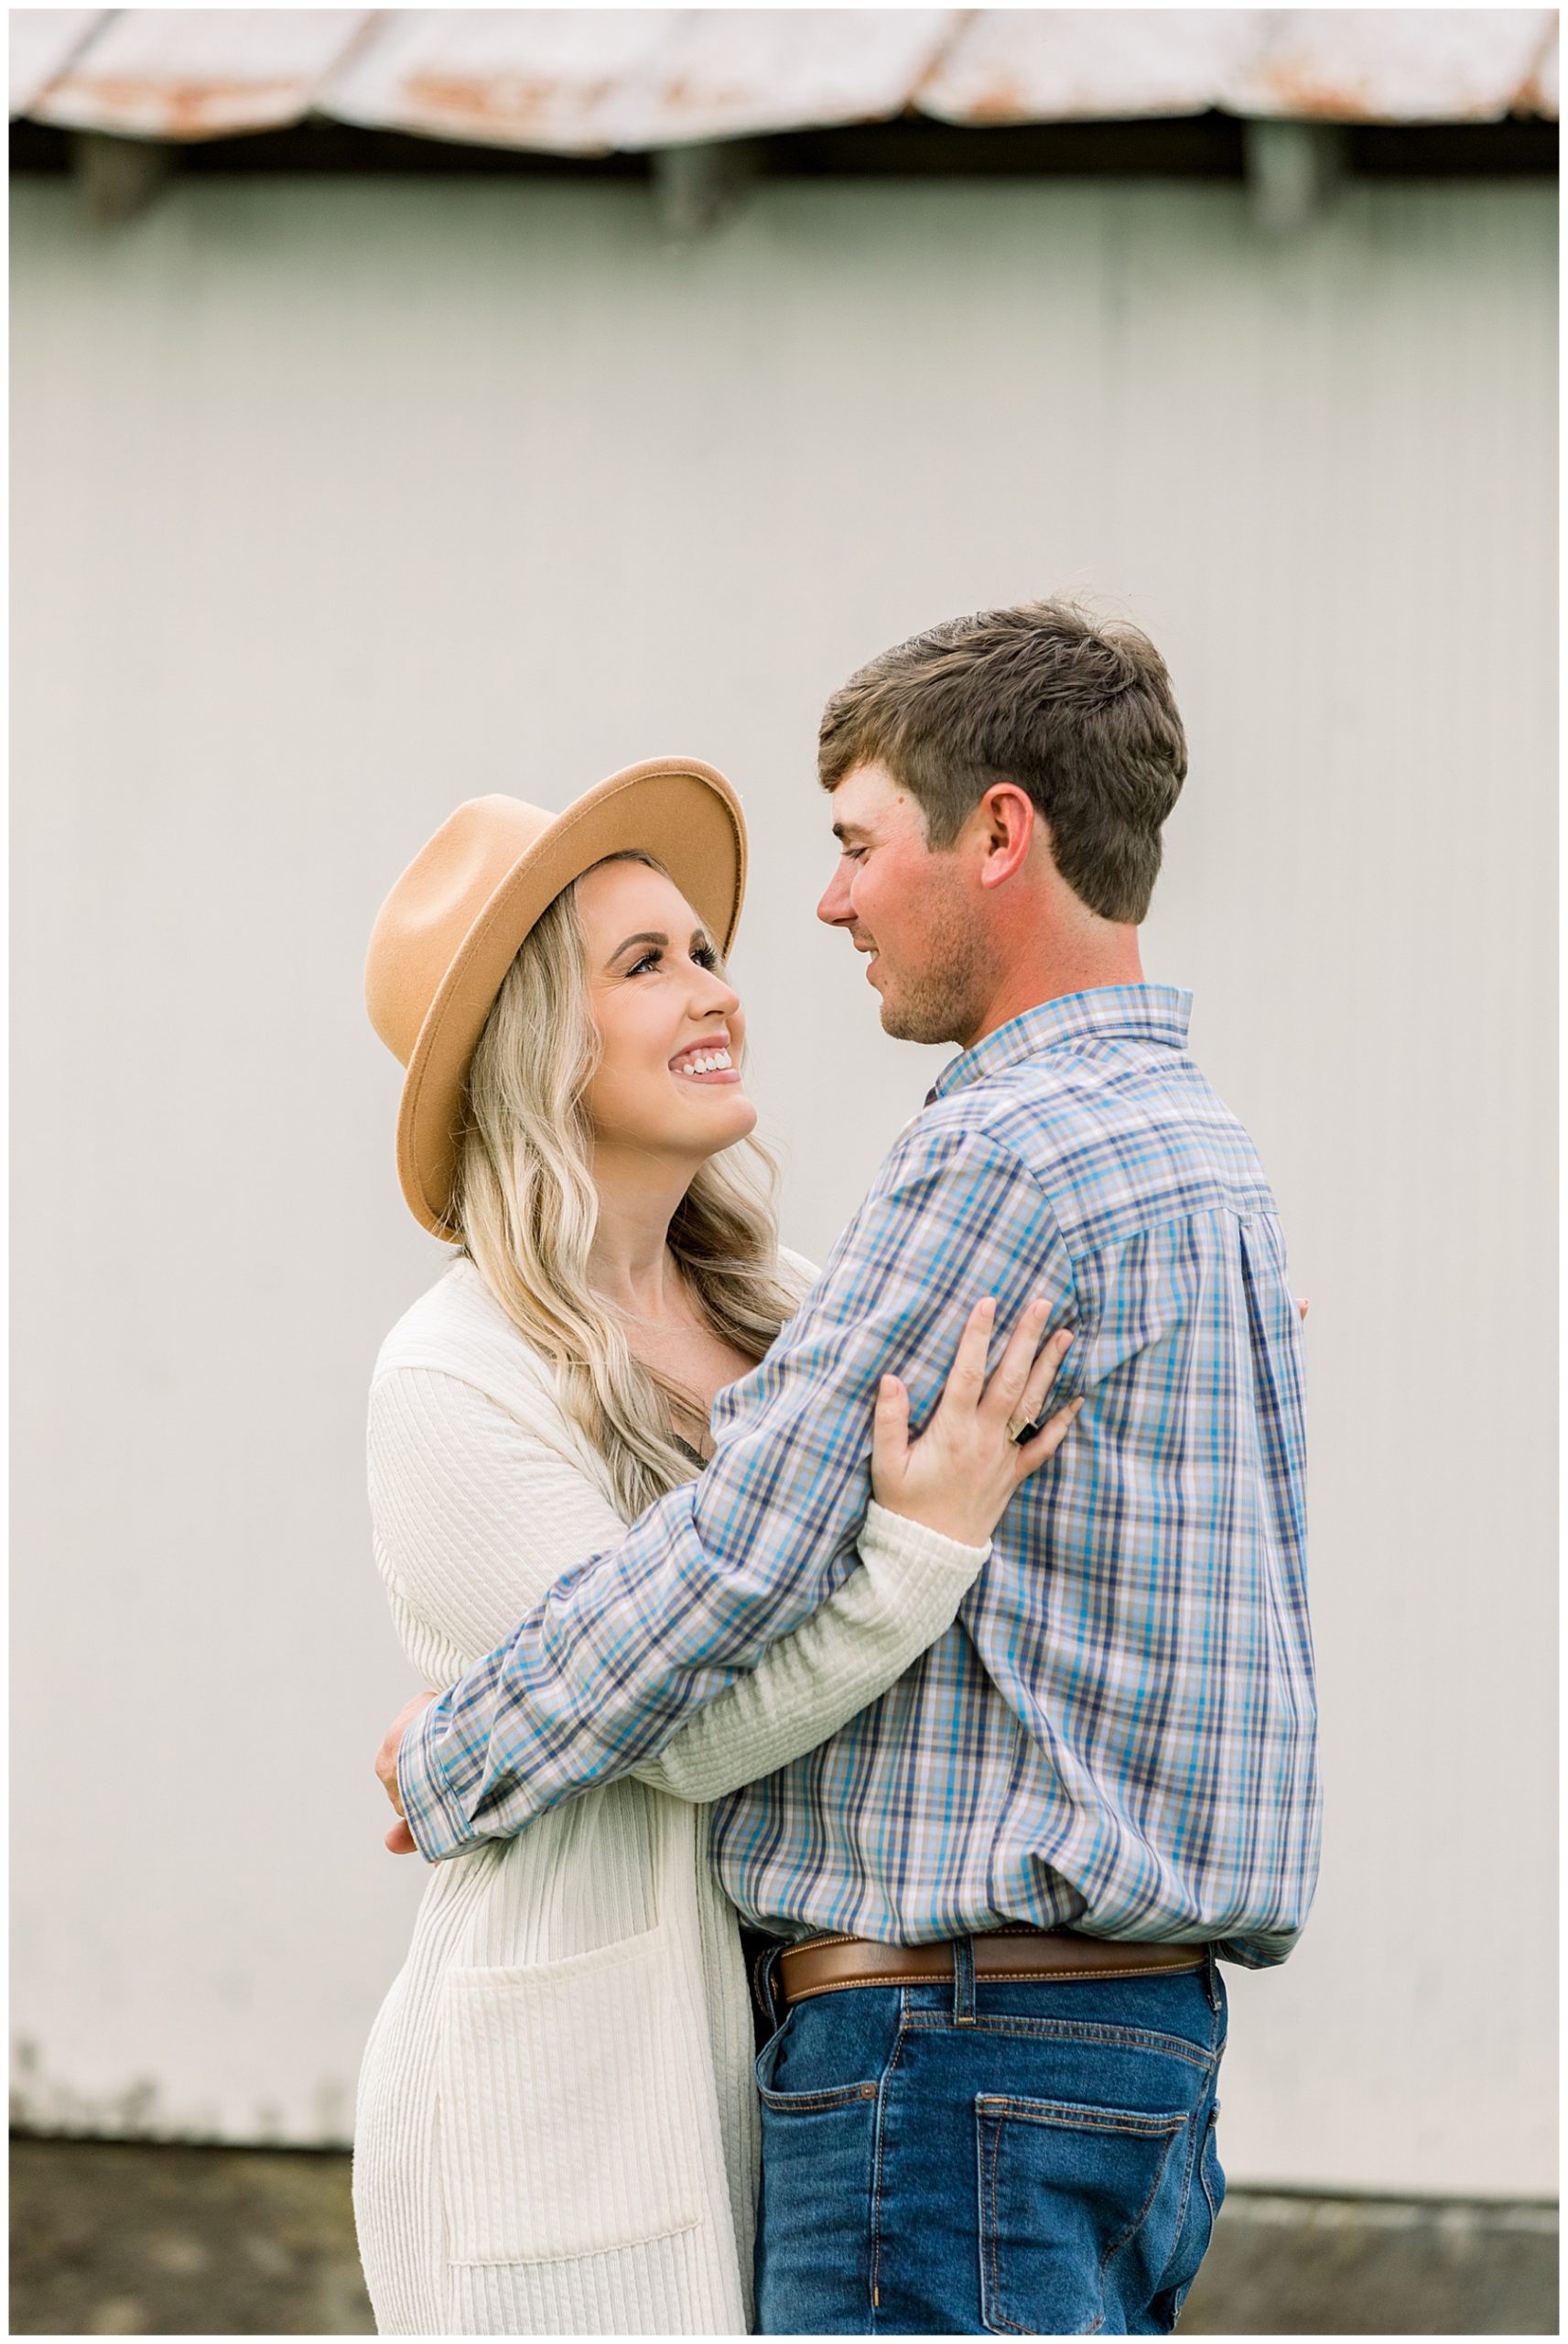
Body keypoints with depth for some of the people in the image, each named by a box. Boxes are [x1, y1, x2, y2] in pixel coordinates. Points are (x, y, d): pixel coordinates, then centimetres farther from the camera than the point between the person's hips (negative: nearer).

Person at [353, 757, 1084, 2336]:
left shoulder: (777, 1306, 9)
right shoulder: (455, 1381, -12)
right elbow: (684, 1727, -17)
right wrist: (926, 1542, -25)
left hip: (770, 2070, 7)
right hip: (565, 2080, -7)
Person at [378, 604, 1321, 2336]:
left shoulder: (1005, 1156, -15)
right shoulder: (1201, 1155, 16)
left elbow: (739, 1554, -17)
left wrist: (456, 1762, -1)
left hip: (956, 2038, -10)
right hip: (1146, 2026, 10)